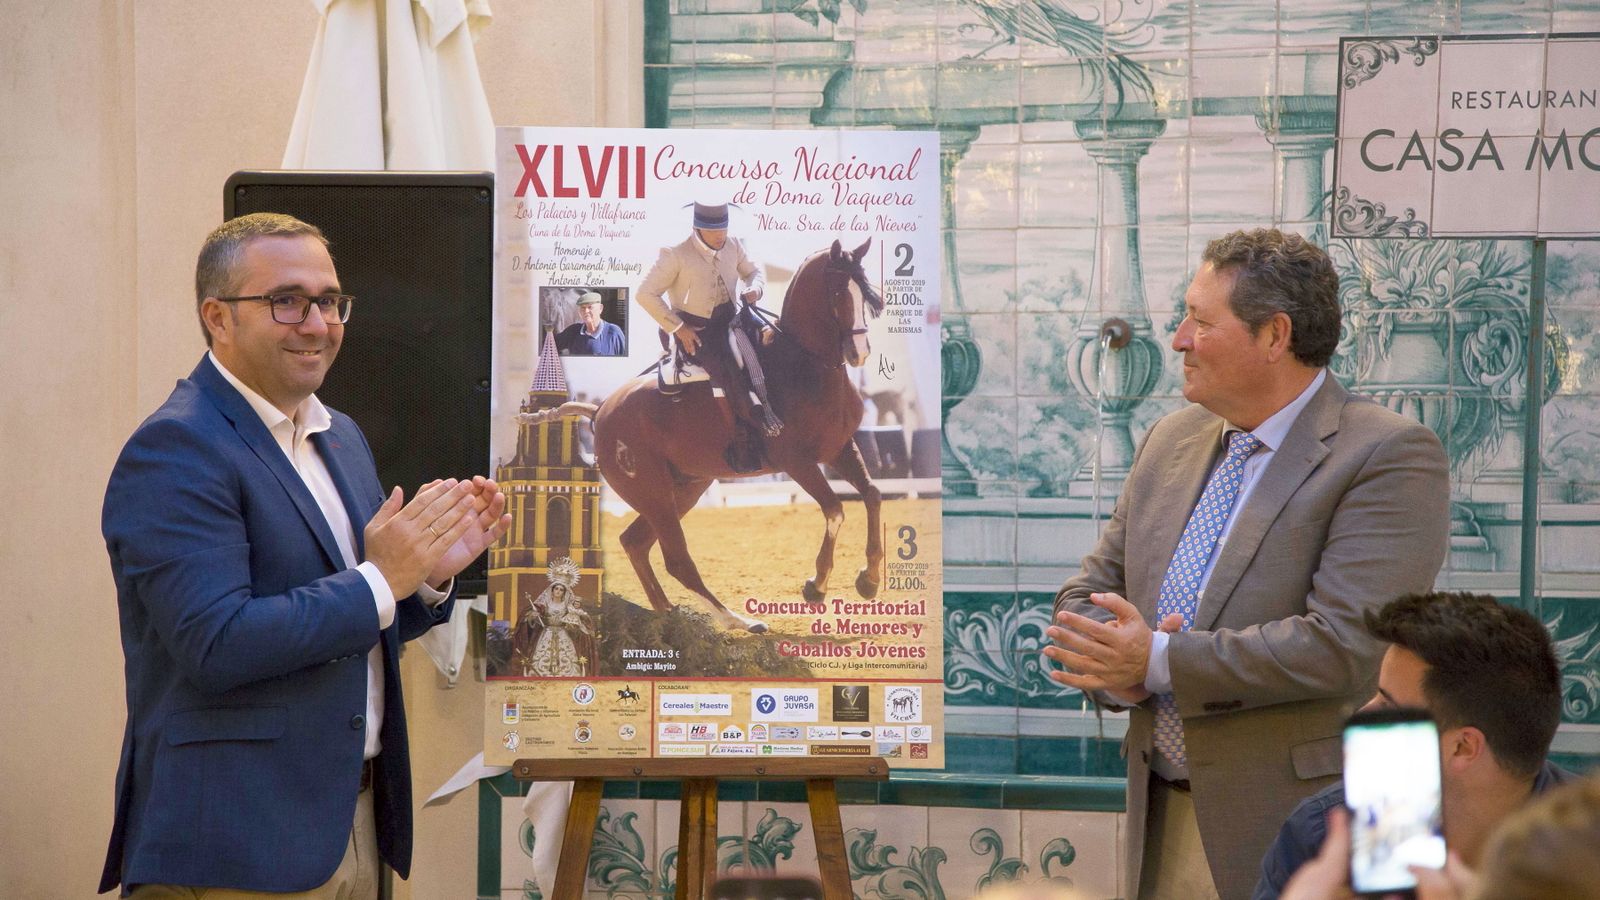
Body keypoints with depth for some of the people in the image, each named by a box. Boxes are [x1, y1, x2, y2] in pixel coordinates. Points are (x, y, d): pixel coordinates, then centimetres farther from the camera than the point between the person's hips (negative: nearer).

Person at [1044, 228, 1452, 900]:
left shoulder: (1390, 456, -12)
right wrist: (1119, 672, -10)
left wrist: (1159, 662, -19)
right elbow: (1088, 595, 13)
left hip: (1300, 829, -6)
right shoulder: (1169, 441, 11)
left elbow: (1343, 645, -22)